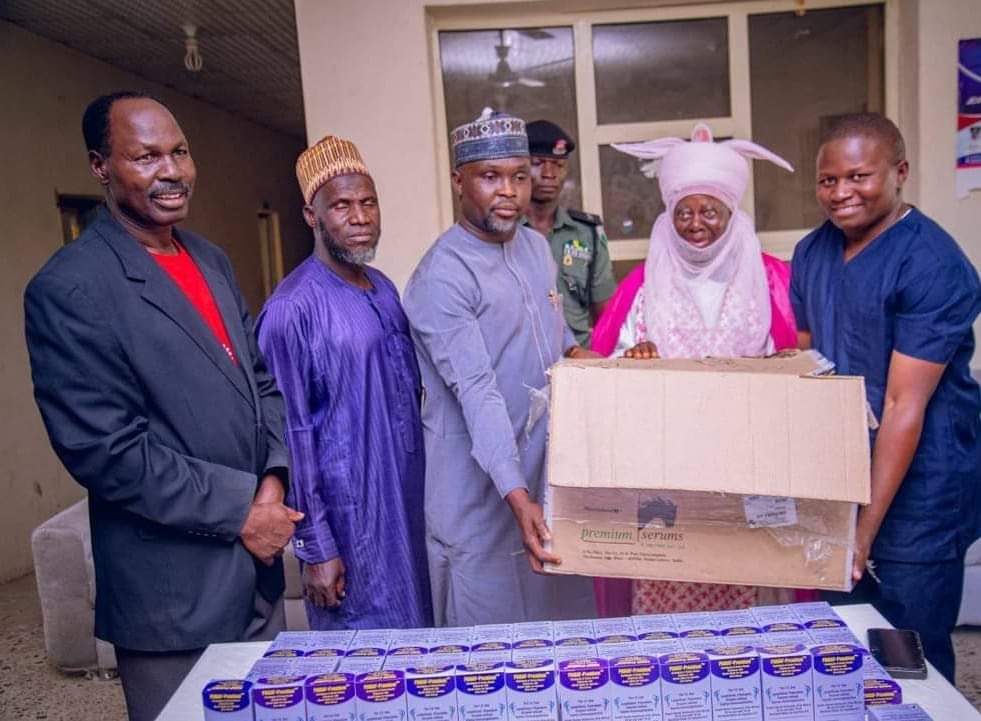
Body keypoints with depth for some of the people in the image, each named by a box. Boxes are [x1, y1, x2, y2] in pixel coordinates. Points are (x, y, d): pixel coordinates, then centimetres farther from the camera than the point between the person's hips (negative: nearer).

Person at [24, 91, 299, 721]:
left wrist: (274, 480, -5)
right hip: (175, 597, -7)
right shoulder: (68, 290, -15)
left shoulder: (212, 262, 9)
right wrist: (238, 512, -15)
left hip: (257, 567, 7)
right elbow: (104, 451, -19)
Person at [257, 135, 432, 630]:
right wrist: (315, 549, -14)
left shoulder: (384, 289, 6)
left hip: (409, 505, 7)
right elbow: (290, 435, -15)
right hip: (349, 516, -7)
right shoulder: (292, 309, -17)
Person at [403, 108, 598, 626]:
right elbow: (477, 394, -28)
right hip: (481, 479, -7)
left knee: (559, 606, 21)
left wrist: (575, 354, 1)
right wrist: (517, 496, -33)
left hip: (549, 461, 7)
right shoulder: (442, 276, -20)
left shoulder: (536, 246, 5)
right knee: (489, 625, 9)